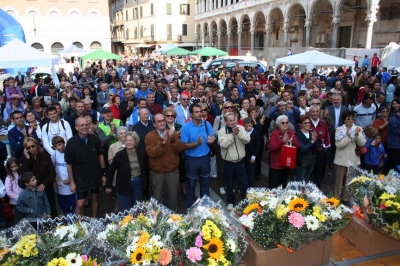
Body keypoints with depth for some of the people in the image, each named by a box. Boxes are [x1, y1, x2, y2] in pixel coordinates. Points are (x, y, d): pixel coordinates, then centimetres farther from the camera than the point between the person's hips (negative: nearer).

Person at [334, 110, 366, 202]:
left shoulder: (358, 129, 1)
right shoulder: (339, 129, -5)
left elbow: (362, 143, -8)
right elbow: (338, 144, -15)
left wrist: (357, 134, -23)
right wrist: (348, 136, -26)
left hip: (354, 160, 2)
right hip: (342, 160, -2)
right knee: (339, 180, 8)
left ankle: (346, 198, 28)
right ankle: (336, 198, 21)